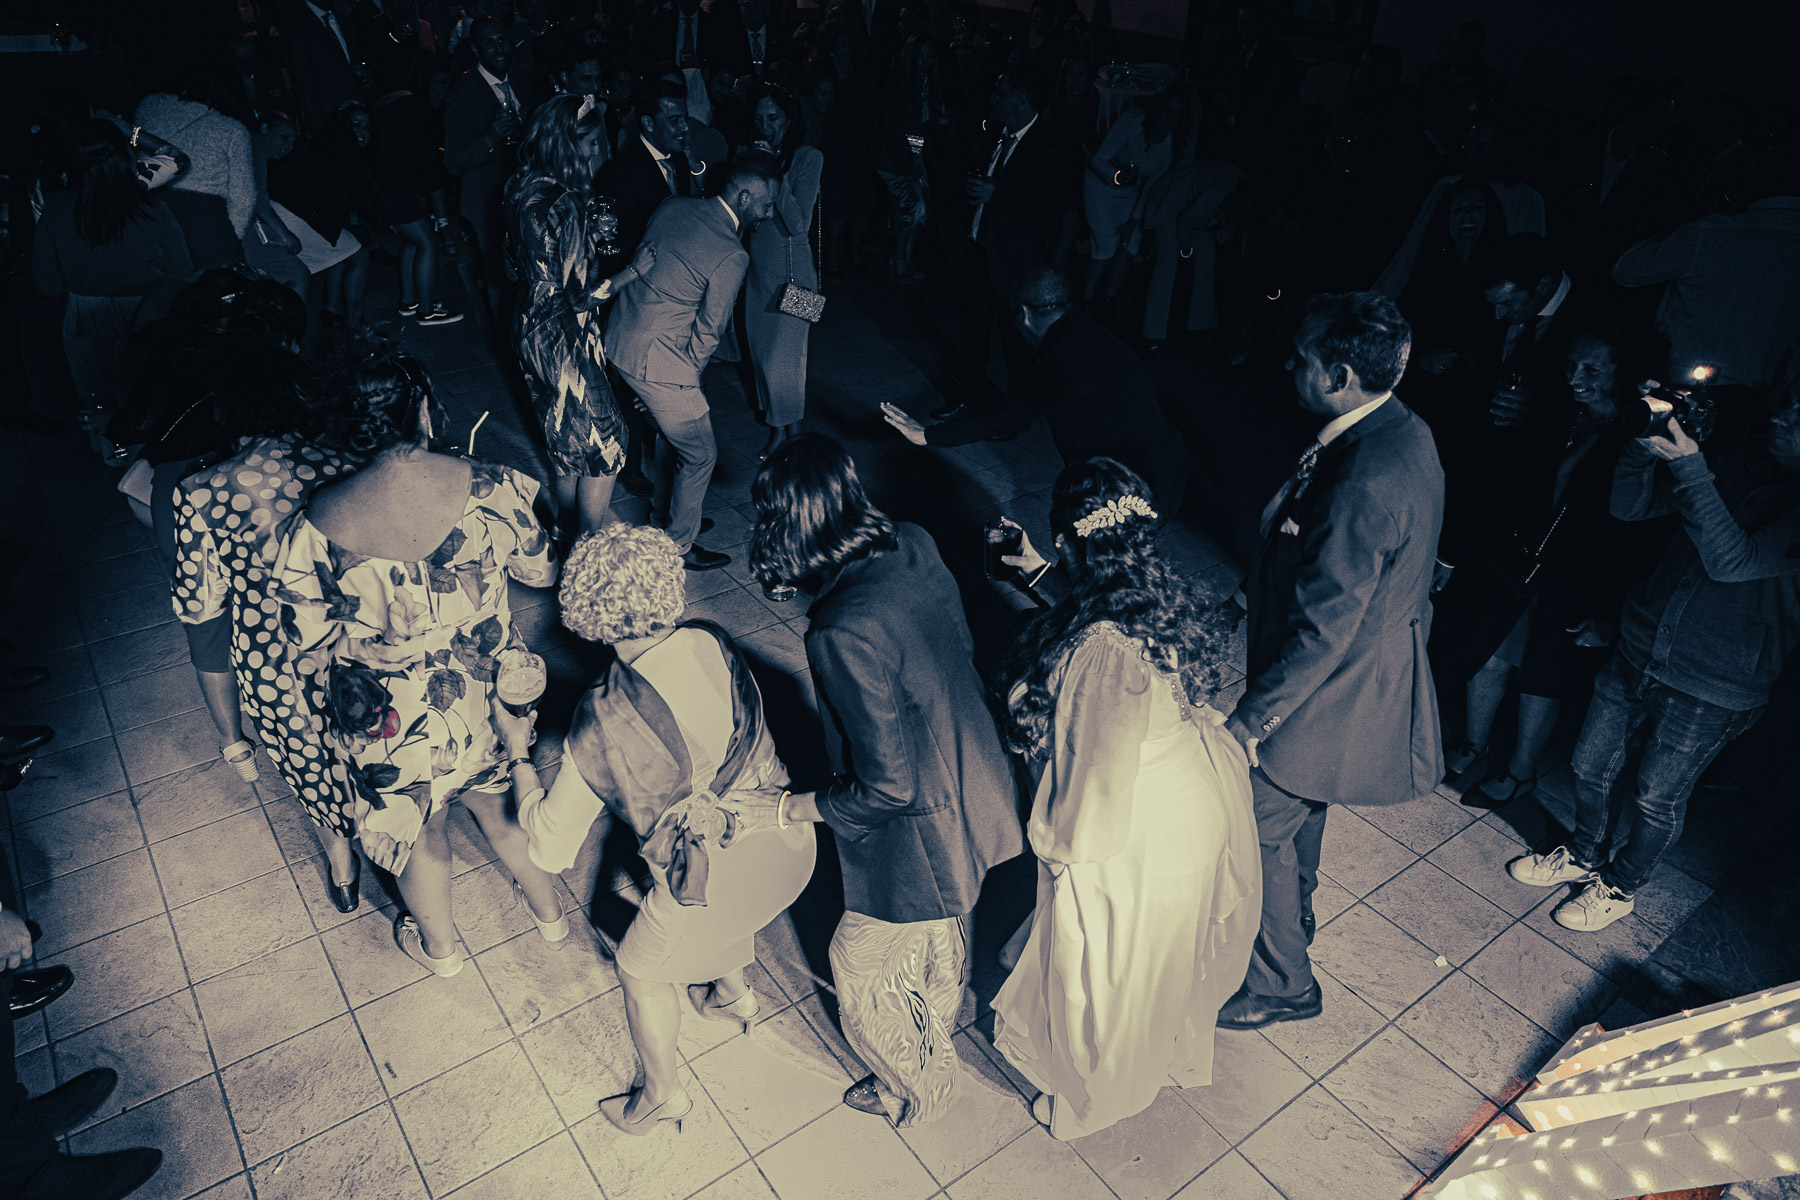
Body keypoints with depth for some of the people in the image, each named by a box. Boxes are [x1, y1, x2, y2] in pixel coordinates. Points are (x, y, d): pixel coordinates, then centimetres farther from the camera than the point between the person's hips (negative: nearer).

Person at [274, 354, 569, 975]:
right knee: (501, 800, 30)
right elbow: (542, 570, -3)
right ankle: (548, 909, 53)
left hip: (392, 719, -1)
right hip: (488, 693, 1)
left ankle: (439, 948, 52)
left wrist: (335, 690, 9)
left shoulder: (319, 525, -23)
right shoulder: (488, 487, -21)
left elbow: (307, 646, -12)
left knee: (418, 831, 26)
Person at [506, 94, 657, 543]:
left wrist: (587, 233, 9)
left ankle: (568, 533, 42)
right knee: (602, 444, 5)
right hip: (565, 339, -10)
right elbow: (581, 294, -25)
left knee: (567, 439, 25)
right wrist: (635, 268, -16)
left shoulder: (525, 188, 2)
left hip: (534, 331, 10)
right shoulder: (562, 204, -27)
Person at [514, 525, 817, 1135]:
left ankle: (663, 1095, 50)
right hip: (793, 843, 5)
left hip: (718, 883, -5)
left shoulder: (604, 719, -17)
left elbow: (551, 851, -6)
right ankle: (733, 993, 65)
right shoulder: (714, 643, -7)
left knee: (642, 971, 28)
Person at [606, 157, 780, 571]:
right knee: (700, 454, 9)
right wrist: (689, 373, 4)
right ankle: (678, 545, 23)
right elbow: (708, 331, -16)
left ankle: (664, 511, 47)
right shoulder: (732, 257, -22)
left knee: (673, 430, 28)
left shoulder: (674, 206, 2)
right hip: (656, 362, -9)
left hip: (619, 338, 9)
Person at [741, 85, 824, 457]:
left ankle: (792, 429, 20)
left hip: (791, 270, -6)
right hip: (756, 268, 6)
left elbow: (799, 224, -21)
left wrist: (775, 173, -24)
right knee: (761, 353, 12)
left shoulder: (808, 158, -11)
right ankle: (776, 423, 30)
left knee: (784, 357, -1)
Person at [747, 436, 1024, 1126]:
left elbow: (888, 788, -27)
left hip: (917, 841, -8)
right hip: (974, 799, 8)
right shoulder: (915, 548, -12)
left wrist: (798, 807, -12)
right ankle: (935, 1052, 64)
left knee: (863, 968, 22)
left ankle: (917, 1090, 51)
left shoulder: (844, 636, -35)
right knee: (942, 944, 34)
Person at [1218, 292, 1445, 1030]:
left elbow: (1324, 630, -29)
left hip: (1333, 690, -10)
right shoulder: (1403, 431, -3)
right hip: (1374, 659, 10)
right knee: (1299, 808, 29)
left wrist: (1252, 718, -21)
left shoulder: (1366, 483, -34)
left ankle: (1281, 983, 30)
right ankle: (1291, 919, 54)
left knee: (1259, 825, 8)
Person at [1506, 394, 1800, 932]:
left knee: (1656, 797, 12)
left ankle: (1620, 886, 37)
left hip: (1710, 689, -4)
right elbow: (1627, 505, 1)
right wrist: (1646, 442, -18)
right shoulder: (1736, 455, -3)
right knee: (1591, 766, 16)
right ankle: (1585, 854, 42)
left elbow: (1730, 560, -28)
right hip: (1640, 647, 5)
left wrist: (1689, 465, -32)